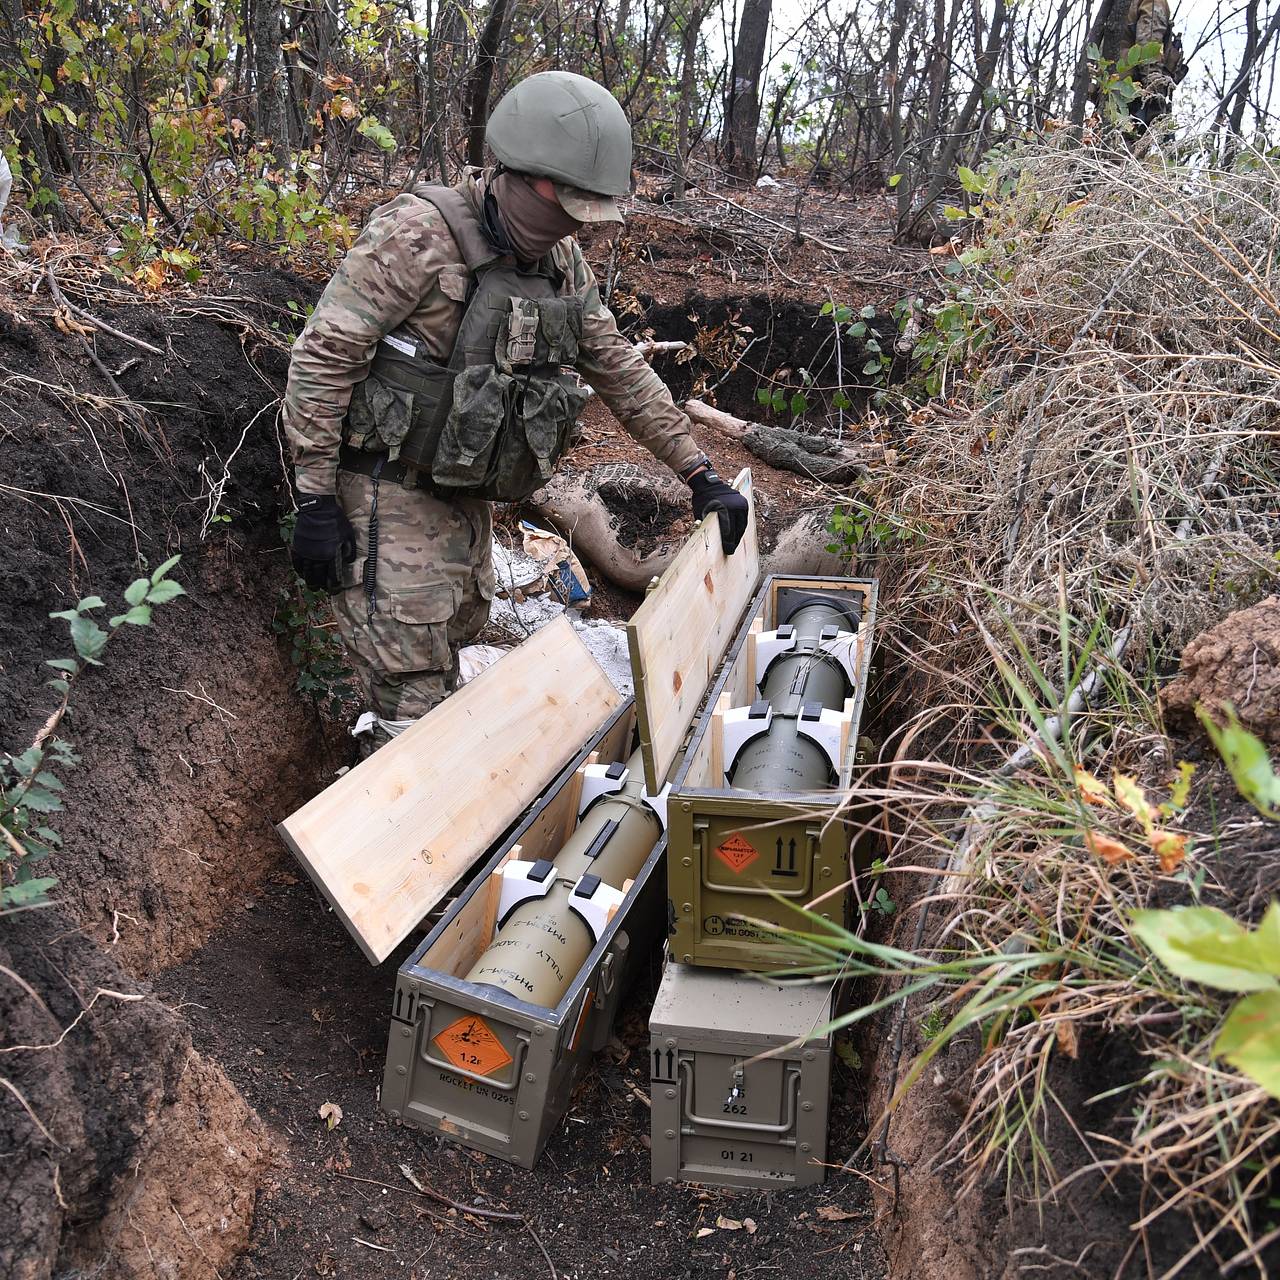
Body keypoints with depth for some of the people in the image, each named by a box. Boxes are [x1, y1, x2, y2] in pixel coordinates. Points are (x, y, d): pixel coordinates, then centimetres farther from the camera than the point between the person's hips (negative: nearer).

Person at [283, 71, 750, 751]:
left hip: (464, 495, 8)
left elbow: (620, 368, 12)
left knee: (447, 659, 17)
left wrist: (699, 473, 10)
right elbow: (323, 357, -19)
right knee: (412, 689, -9)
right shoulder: (419, 233, -19)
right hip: (387, 496, -7)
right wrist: (315, 502, -20)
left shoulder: (563, 262, 5)